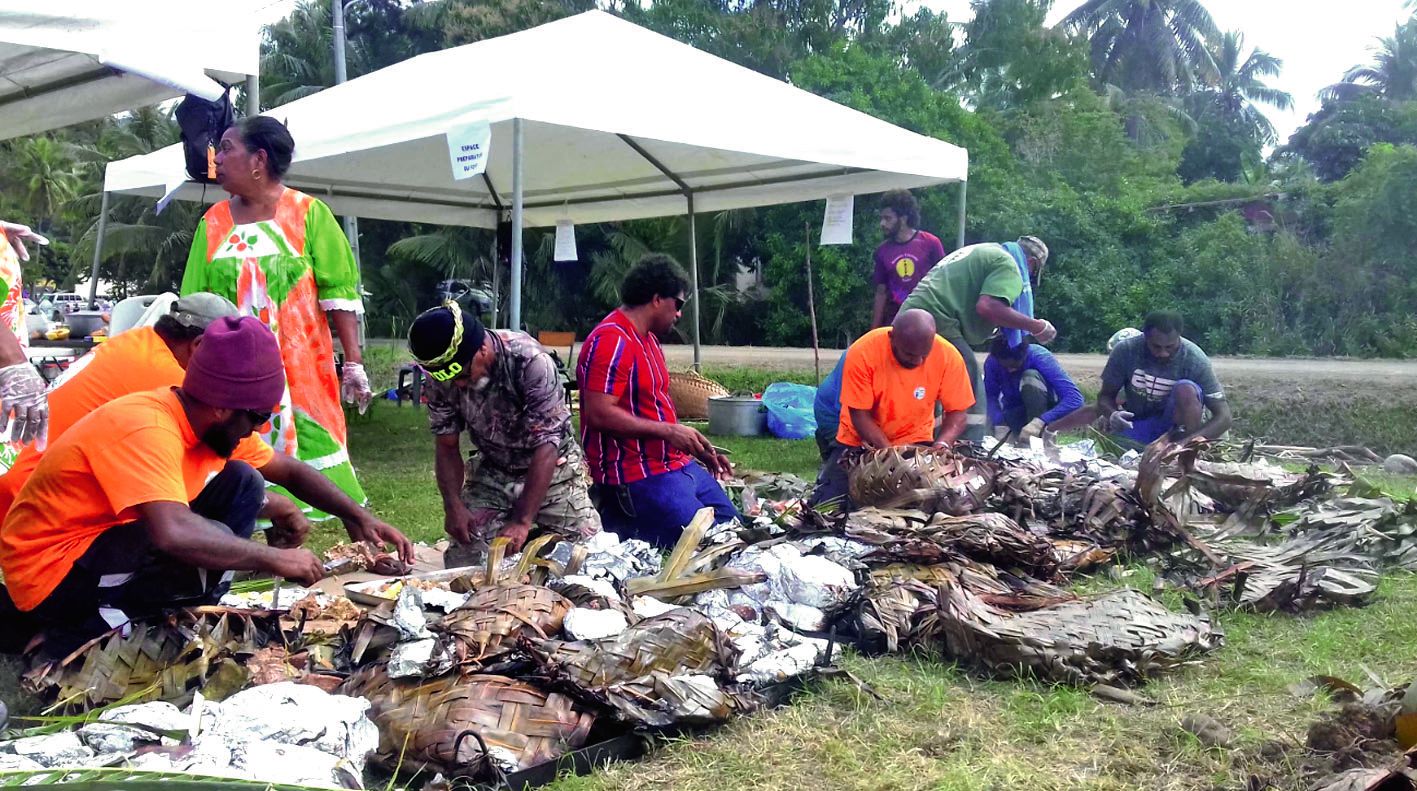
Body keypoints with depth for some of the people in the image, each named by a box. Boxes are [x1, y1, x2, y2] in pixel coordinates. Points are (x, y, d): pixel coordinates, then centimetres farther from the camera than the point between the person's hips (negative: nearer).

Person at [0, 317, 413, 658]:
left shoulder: (212, 423, -2)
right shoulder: (146, 429, -29)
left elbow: (289, 470, 11)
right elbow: (174, 533, -44)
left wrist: (359, 517, -1)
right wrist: (274, 558, -33)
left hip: (109, 538, 9)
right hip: (49, 576, -9)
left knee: (242, 481, 2)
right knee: (210, 543, -30)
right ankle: (80, 634, -9)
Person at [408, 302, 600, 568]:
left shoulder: (530, 362, -31)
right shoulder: (440, 378, -16)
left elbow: (546, 446, -31)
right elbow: (446, 446, -5)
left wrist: (523, 521, -33)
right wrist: (453, 506, -19)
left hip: (553, 471, -3)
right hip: (491, 473, 4)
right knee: (463, 557, -6)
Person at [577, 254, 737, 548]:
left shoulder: (647, 338, 16)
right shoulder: (611, 341, -17)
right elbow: (600, 414, -25)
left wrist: (700, 449, 18)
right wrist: (668, 431, -22)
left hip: (677, 465, 10)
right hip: (638, 477, -10)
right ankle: (614, 520, 0)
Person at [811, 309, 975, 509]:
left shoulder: (948, 356, -20)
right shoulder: (862, 352, -25)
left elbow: (956, 413, -14)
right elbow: (860, 416, -20)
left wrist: (942, 445, -34)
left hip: (915, 442, 1)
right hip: (860, 441, -1)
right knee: (827, 504, -12)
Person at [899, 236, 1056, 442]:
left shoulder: (981, 252, 29)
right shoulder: (1008, 264, -1)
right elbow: (988, 307, -19)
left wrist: (992, 330, 35)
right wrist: (1036, 327, -10)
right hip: (937, 321, -10)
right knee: (972, 401, -6)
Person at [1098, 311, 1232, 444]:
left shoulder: (1195, 360, -23)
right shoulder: (1126, 351, -18)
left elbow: (1223, 416, -23)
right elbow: (1106, 395, -7)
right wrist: (1112, 415, -31)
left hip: (1175, 427, 0)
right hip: (1136, 426, 1)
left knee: (1185, 389, -31)